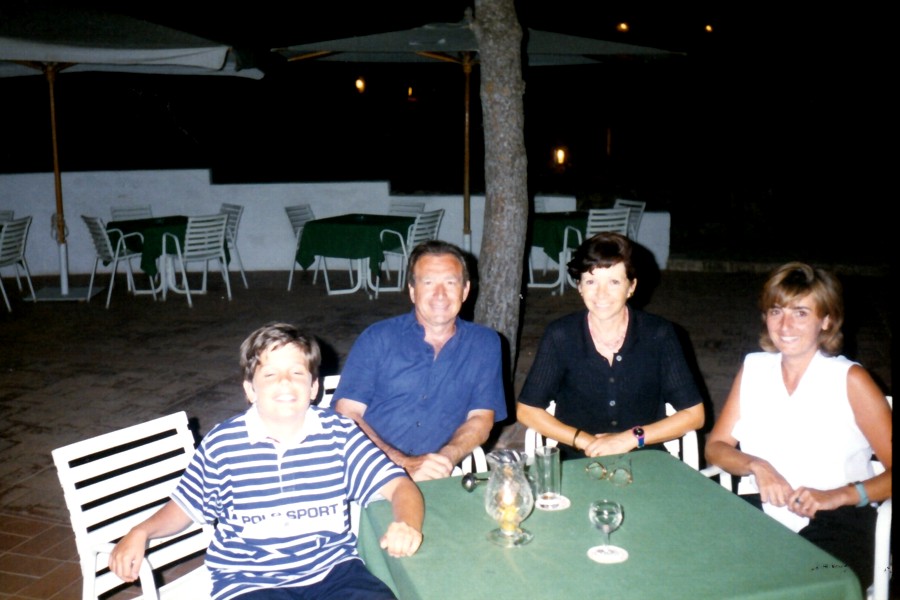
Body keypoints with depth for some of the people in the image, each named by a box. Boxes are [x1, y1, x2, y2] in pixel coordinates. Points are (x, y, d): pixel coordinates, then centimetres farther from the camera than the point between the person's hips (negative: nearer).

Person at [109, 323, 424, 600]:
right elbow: (186, 506, 13)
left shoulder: (339, 433, -1)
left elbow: (399, 485, -4)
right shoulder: (221, 444, -1)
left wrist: (406, 524, -26)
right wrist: (141, 532, -6)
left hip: (333, 569, 1)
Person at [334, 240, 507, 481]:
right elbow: (347, 414, -4)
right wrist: (404, 463, -17)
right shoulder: (377, 339, 4)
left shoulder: (485, 344, 9)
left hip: (442, 478, 1)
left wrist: (445, 457, -15)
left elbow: (481, 419, 5)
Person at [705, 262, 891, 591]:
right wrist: (757, 466, -10)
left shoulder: (850, 379, -2)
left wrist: (837, 496, -18)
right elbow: (716, 447, 10)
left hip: (837, 522, -3)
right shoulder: (753, 368, 11)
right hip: (764, 511, 3)